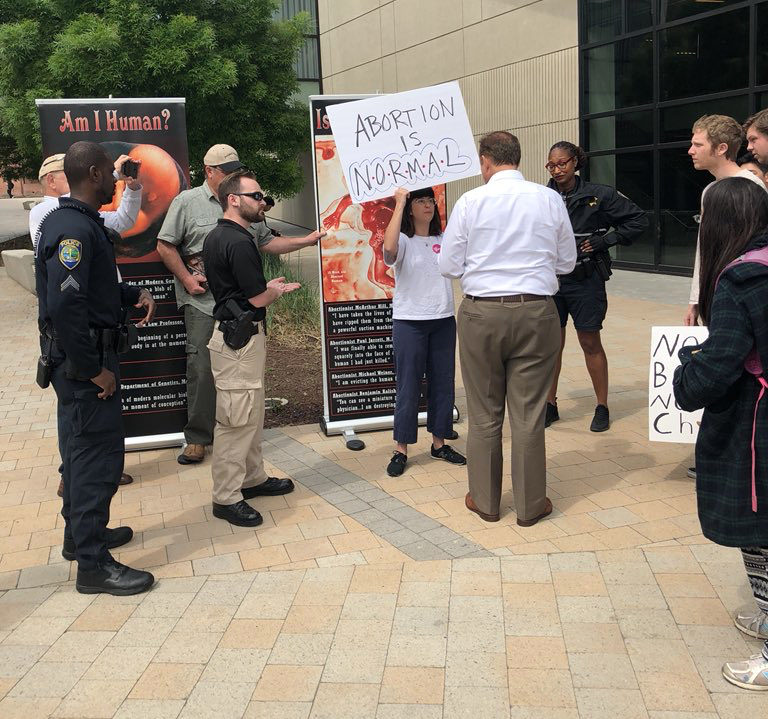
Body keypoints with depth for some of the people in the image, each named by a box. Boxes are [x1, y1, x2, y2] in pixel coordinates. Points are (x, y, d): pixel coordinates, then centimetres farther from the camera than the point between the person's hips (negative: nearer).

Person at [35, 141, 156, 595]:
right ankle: (93, 564, 3)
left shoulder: (81, 223, 12)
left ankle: (81, 534, 37)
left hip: (81, 360, 11)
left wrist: (135, 295, 7)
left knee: (85, 447, 21)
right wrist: (95, 369, -24)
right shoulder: (75, 229, -21)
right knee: (100, 453, -5)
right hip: (83, 361, -11)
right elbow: (65, 305, -30)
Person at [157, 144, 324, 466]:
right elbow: (165, 245, 0)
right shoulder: (187, 202, 1)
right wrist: (187, 279, -8)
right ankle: (197, 439, 8)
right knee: (202, 369, -4)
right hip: (204, 302, -4)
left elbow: (266, 242, 19)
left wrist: (306, 241, 12)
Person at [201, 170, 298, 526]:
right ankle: (226, 497, 2)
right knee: (238, 417, -5)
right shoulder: (238, 242, -19)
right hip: (241, 337, -11)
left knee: (252, 412, 19)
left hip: (231, 330, 11)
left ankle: (253, 477, 31)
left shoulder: (215, 236, 13)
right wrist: (280, 289, 3)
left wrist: (268, 286, 16)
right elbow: (258, 299, -17)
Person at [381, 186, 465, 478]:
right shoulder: (404, 241, -6)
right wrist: (399, 203, -26)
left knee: (442, 383, 11)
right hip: (409, 322, -5)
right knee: (408, 387, 0)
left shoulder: (444, 240, 11)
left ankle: (439, 442, 24)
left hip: (444, 321, 5)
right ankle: (401, 450, 10)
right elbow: (389, 248, -29)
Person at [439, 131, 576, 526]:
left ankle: (485, 501, 24)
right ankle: (530, 505, 19)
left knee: (484, 415, 11)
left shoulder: (470, 201, -5)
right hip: (536, 313, 1)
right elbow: (567, 262, 9)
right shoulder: (550, 199, 0)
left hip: (482, 313, -1)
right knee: (529, 415, 8)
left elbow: (449, 266, -1)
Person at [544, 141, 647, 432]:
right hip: (550, 279, 2)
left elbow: (638, 219, 0)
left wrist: (605, 240, -9)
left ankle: (602, 407, 21)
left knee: (590, 343, 8)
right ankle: (550, 405, 23)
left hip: (586, 280, -2)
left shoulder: (598, 195, -7)